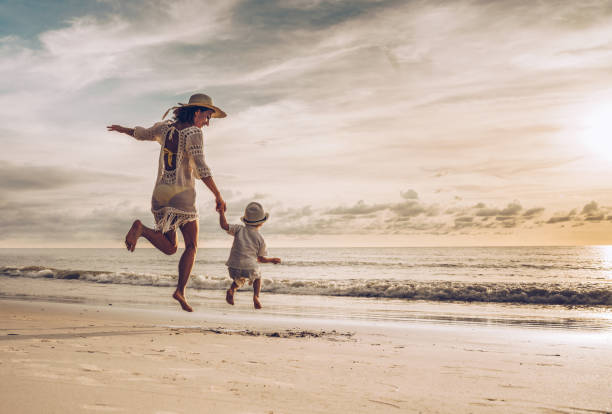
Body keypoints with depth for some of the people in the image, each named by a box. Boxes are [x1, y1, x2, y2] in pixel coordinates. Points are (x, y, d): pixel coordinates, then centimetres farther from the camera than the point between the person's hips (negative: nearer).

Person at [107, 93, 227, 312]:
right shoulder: (193, 133, -11)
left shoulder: (165, 127, 9)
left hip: (161, 194, 6)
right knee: (192, 246, 6)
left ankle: (141, 228, -16)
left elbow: (143, 134, 28)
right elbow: (200, 167, -23)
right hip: (182, 196, -6)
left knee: (169, 248, 11)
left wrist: (123, 129, 50)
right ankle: (181, 290, -9)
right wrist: (218, 196, -23)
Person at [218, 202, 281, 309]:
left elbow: (224, 225, -8)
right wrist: (272, 260, 25)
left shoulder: (240, 229, 3)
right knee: (257, 276, 32)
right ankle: (256, 296, 8)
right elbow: (261, 258, 7)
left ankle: (232, 290, 3)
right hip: (250, 269, -2)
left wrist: (221, 212, 4)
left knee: (239, 280, 34)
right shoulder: (260, 239, 2)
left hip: (234, 268, 2)